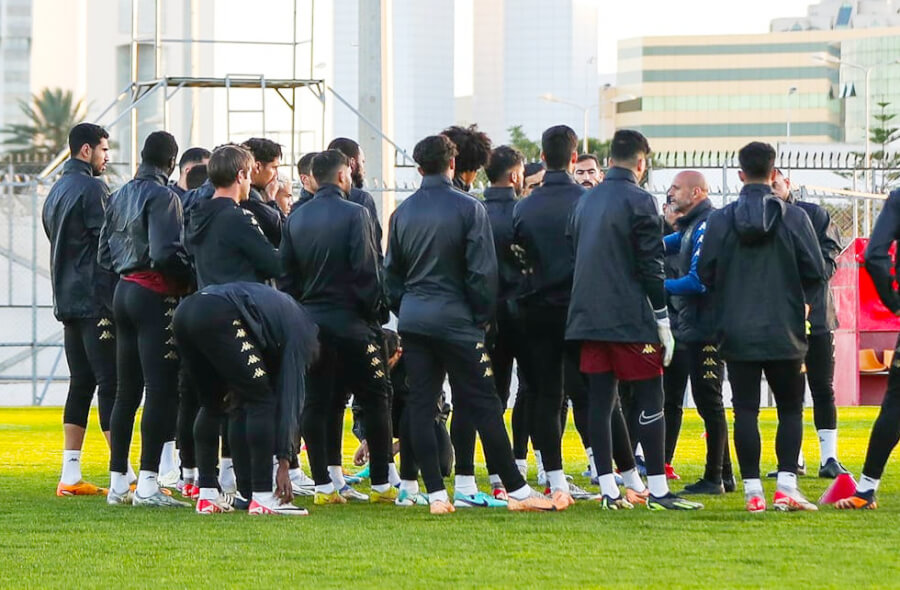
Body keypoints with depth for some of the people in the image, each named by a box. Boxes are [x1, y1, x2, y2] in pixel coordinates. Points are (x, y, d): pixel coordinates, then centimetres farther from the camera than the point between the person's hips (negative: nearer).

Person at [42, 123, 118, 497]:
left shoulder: (57, 191, 18)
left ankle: (70, 476, 8)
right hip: (95, 299, -9)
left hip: (67, 298, 9)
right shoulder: (91, 188, -11)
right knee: (111, 382, -10)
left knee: (81, 383, 11)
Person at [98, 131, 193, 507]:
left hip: (124, 291, 9)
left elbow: (105, 253, 15)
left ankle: (118, 483, 14)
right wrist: (191, 278, -8)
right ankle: (147, 483, -13)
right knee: (161, 389, -8)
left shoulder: (121, 196, 13)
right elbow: (165, 253, -22)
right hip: (155, 296, -9)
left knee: (127, 391, 12)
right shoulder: (162, 196, -12)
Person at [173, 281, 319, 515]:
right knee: (261, 399, 3)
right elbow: (290, 394, 10)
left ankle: (207, 496, 20)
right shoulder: (299, 330, 16)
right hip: (216, 319, -8)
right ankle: (263, 498, -1)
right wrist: (283, 463, 8)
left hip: (184, 312, 8)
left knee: (213, 404, 23)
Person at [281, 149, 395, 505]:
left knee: (317, 402, 6)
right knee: (374, 399, 4)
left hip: (310, 320, 5)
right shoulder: (354, 214, -11)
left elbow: (287, 272, 7)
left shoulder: (296, 219, 6)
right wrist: (374, 311, -3)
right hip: (351, 322, -5)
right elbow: (366, 269, -14)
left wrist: (302, 307, 14)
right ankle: (381, 485, 5)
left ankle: (326, 483, 4)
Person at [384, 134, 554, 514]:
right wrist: (482, 316, 0)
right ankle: (516, 490, 1)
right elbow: (483, 271, -11)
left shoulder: (402, 213, 5)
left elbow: (391, 273, 11)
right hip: (456, 320, -4)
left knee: (420, 405, 5)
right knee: (484, 405, -1)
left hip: (413, 321, 4)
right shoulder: (469, 209, -8)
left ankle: (436, 494, 2)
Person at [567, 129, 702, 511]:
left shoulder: (586, 202, 13)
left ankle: (609, 489, 5)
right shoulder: (638, 201, -9)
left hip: (590, 318, 7)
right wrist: (663, 322, -8)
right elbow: (651, 266, -11)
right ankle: (657, 490, -7)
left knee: (600, 401, 5)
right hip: (631, 320, -7)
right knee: (650, 401, -3)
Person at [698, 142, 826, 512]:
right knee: (790, 409, 9)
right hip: (783, 332, -1)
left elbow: (705, 273, -1)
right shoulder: (794, 218, -5)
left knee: (745, 411, 5)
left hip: (736, 332, 1)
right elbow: (815, 272, -3)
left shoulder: (720, 219, -4)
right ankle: (786, 486, -2)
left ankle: (752, 491, 2)